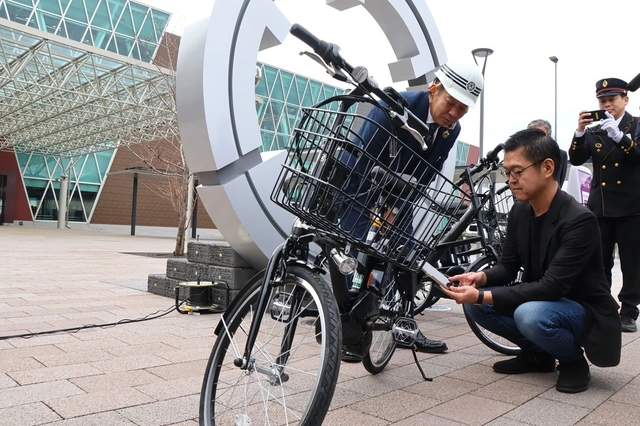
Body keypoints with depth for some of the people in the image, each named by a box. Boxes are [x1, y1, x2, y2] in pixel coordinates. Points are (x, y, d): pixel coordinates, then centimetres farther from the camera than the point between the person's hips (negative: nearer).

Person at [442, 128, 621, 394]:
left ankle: (573, 361, -3)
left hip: (583, 310, -7)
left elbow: (552, 287, -31)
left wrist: (484, 296, -37)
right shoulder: (519, 211, -3)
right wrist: (482, 277, -23)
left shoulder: (579, 220, -26)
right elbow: (508, 265, 1)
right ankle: (537, 353, 8)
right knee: (475, 303, -12)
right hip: (539, 300, 7)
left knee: (530, 315, -37)